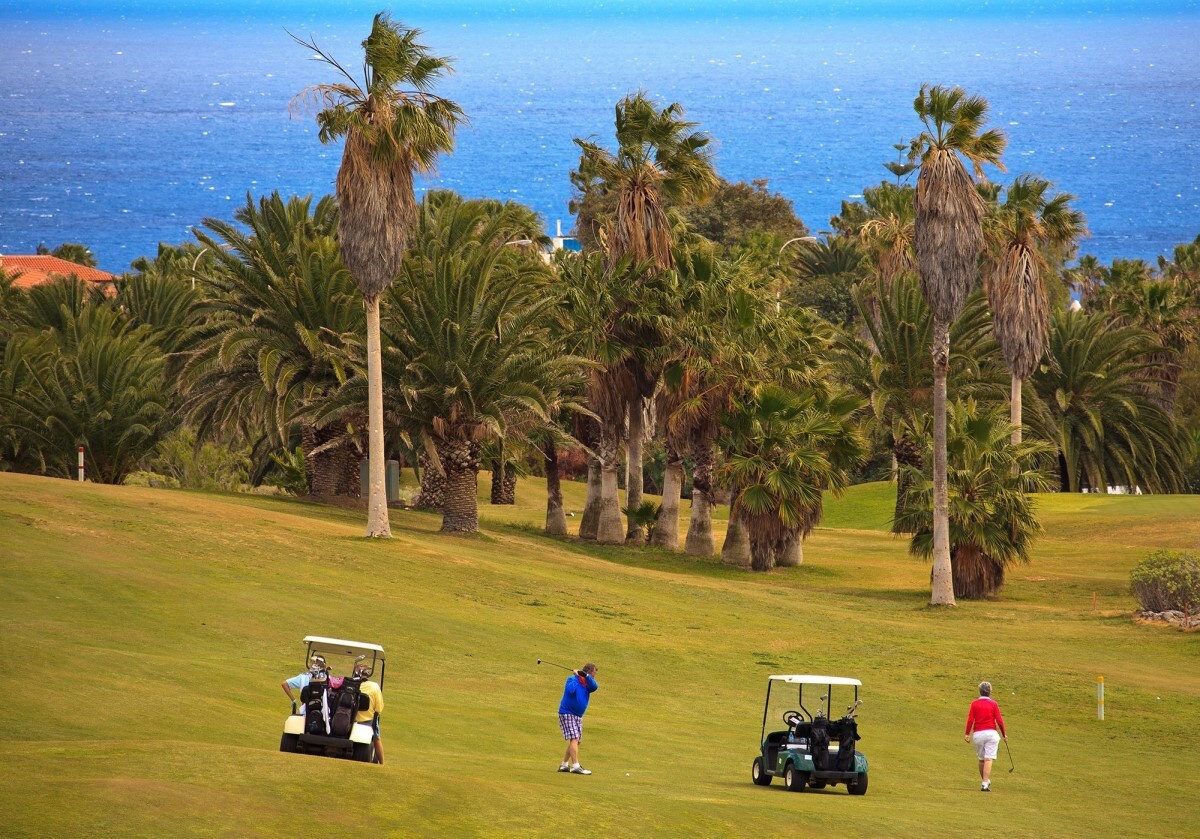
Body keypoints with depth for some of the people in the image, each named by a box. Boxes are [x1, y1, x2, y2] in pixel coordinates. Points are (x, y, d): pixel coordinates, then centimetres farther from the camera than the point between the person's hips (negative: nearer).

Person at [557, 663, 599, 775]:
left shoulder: (587, 684, 5)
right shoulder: (572, 679, -10)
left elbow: (595, 687, -16)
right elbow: (570, 689, -30)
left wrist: (586, 676, -27)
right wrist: (576, 677, -18)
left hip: (578, 716, 8)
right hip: (567, 714, -8)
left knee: (576, 741, 12)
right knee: (574, 738, -19)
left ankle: (564, 765, 23)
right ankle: (575, 766, -26)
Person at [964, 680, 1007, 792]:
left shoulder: (974, 704, 3)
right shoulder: (993, 704, 1)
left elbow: (970, 720, -4)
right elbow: (999, 721, -2)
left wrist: (967, 734, 0)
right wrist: (1004, 734, 8)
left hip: (978, 734, 2)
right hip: (991, 732, -2)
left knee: (981, 759, 16)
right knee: (988, 759, -6)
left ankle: (985, 781, 24)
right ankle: (985, 783, -16)